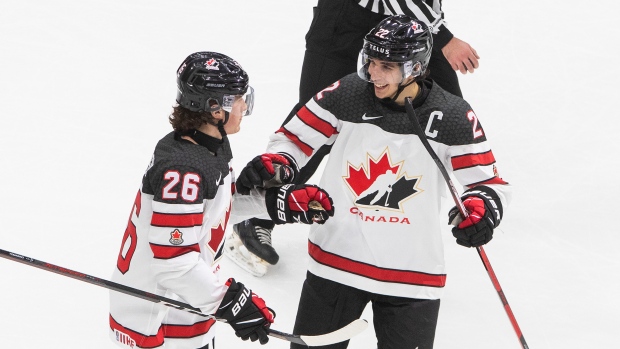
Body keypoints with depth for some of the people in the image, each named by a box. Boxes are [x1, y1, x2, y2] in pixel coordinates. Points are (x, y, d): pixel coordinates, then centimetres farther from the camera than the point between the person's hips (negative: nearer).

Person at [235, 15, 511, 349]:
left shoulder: (453, 118, -8)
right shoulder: (345, 95, -7)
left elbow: (488, 181, -1)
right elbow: (293, 138, 3)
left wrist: (481, 209, -22)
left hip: (412, 273, -1)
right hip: (336, 260, 1)